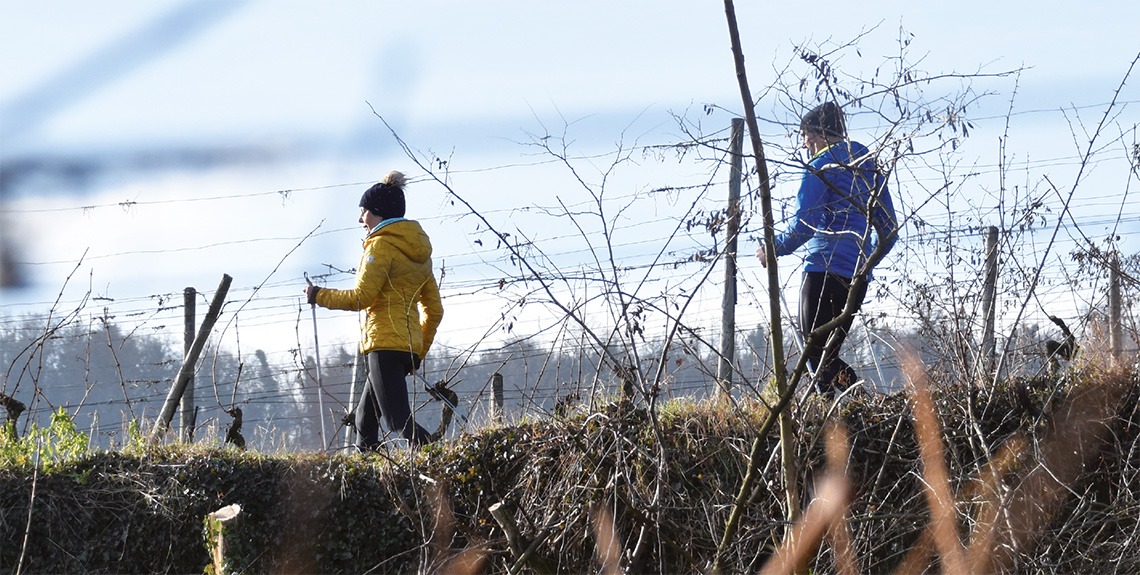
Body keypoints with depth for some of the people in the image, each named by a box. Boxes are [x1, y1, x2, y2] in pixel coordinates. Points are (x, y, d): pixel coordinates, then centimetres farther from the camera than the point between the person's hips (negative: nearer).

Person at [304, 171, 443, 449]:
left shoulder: (382, 245, -6)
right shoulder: (418, 251, 20)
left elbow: (361, 297, -13)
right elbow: (434, 310, 20)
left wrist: (320, 296, 1)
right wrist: (419, 352, 26)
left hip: (385, 343, -9)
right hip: (409, 345, 9)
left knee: (398, 420, -14)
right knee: (365, 418, 15)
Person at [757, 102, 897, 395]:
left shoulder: (821, 165, -6)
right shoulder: (870, 167, 17)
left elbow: (804, 224, -15)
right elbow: (888, 229, 19)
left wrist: (773, 249, 0)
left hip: (825, 270, -8)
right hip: (858, 277, 8)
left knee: (817, 354, -6)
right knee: (828, 354, 15)